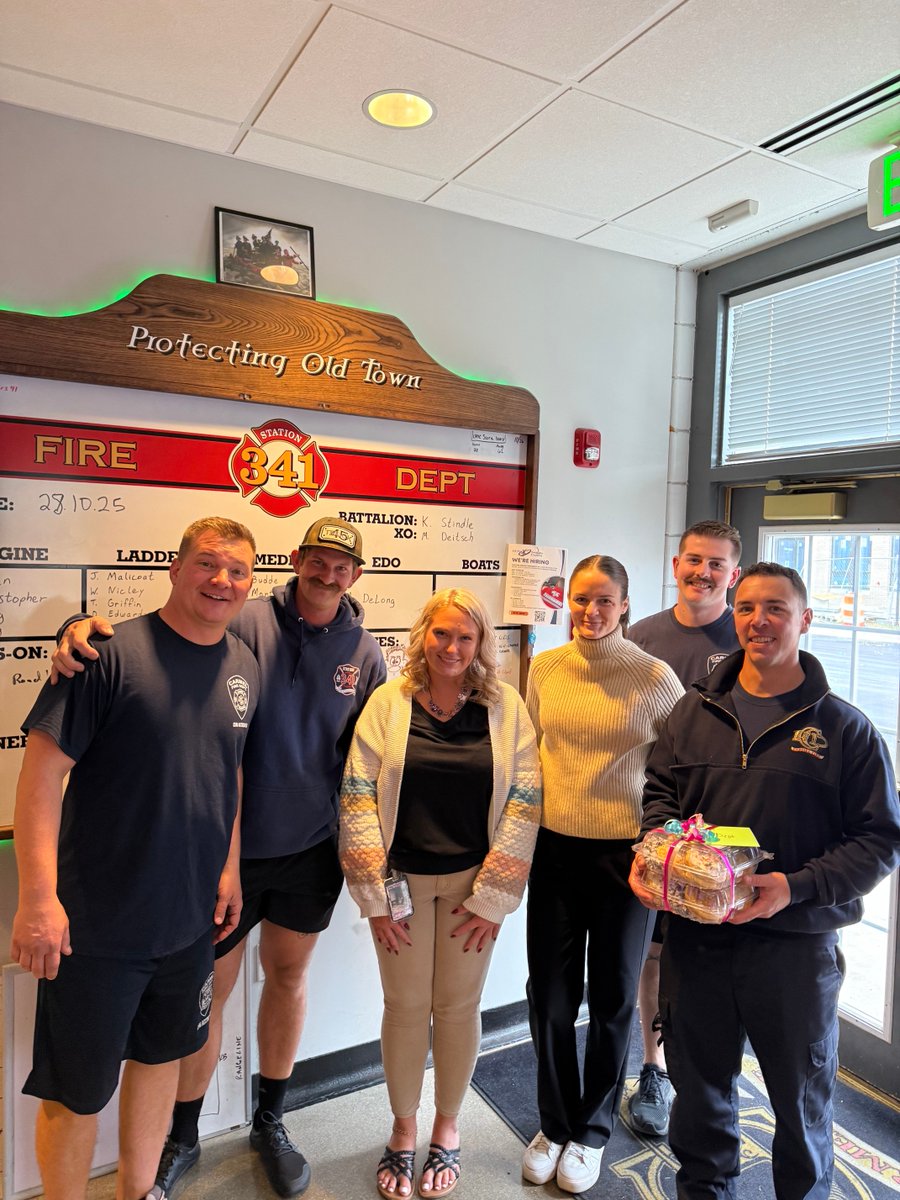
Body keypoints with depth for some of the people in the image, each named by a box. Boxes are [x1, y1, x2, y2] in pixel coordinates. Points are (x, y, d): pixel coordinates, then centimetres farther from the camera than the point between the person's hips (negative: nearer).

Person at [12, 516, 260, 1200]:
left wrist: (230, 867, 11)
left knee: (161, 1056, 23)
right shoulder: (112, 652, -17)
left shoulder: (245, 669, 2)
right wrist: (38, 898, -21)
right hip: (95, 923, -6)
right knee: (75, 1090, 11)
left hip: (190, 919, 6)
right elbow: (44, 767, -18)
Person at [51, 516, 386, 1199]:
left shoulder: (363, 652, -1)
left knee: (289, 975, 19)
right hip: (228, 844, -3)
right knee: (209, 988, 11)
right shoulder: (246, 624, -13)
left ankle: (271, 1123, 43)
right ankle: (182, 1138, 37)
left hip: (311, 850, 3)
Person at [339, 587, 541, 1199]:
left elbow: (524, 799, -4)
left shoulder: (506, 707, -4)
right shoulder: (388, 703, -5)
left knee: (458, 1006, 12)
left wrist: (493, 897, -6)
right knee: (405, 1006, 11)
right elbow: (359, 796, -6)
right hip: (401, 879, 0)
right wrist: (375, 895, -8)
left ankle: (447, 1128, 37)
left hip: (473, 882, 0)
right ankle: (403, 1130, 36)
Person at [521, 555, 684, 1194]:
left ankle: (592, 1130, 40)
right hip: (555, 849, 3)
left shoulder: (656, 678, -10)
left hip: (624, 854, -2)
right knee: (549, 996, 13)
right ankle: (556, 1124, 39)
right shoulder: (546, 668, 0)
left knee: (613, 999, 15)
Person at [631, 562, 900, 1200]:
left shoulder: (845, 727, -5)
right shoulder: (696, 710, 2)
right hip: (694, 938, 3)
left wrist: (796, 887, -19)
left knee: (803, 1100, 19)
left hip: (796, 945, -2)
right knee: (700, 1088, 22)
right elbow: (660, 790, 10)